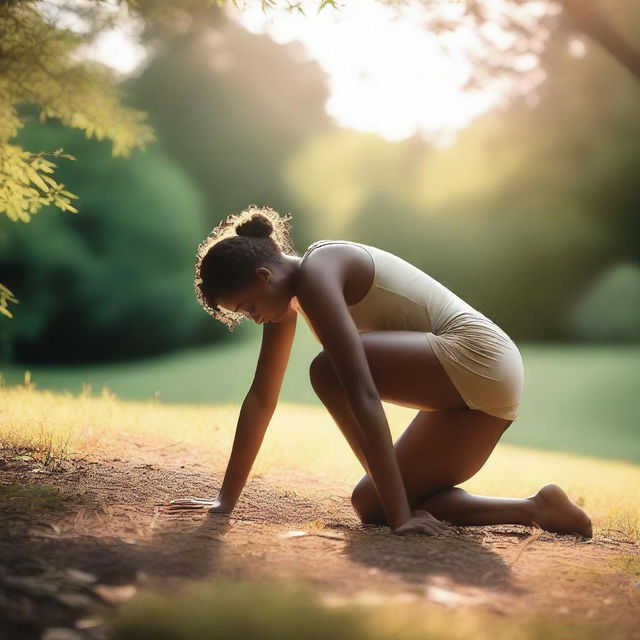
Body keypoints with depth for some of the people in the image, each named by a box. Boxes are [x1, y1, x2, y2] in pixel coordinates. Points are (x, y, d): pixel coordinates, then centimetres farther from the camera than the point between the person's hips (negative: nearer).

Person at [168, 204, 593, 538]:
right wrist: (227, 499, 16)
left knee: (329, 371, -22)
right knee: (370, 505, 7)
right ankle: (535, 509, 5)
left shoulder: (315, 275, -17)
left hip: (475, 358, -10)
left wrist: (399, 513, -27)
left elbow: (363, 395, -25)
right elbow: (261, 399, 16)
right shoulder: (285, 292, 12)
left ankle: (406, 510, -15)